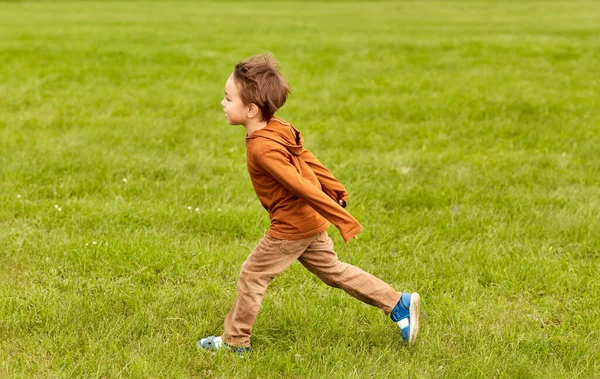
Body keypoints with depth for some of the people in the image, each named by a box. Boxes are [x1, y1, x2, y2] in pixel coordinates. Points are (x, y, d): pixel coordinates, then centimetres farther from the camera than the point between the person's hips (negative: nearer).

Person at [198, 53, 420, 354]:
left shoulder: (262, 149, -27)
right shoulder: (279, 129, 1)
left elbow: (301, 186, -29)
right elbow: (308, 161, 11)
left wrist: (342, 219, -29)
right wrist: (336, 191, 20)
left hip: (290, 227, -9)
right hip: (311, 223, 9)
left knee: (252, 275, 6)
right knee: (333, 270, 20)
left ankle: (235, 340, 20)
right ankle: (398, 304, 21)